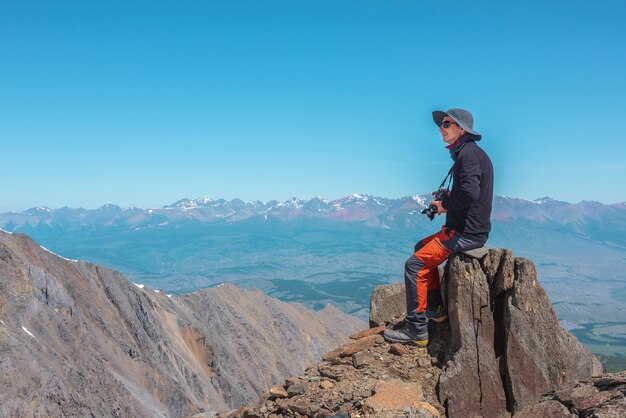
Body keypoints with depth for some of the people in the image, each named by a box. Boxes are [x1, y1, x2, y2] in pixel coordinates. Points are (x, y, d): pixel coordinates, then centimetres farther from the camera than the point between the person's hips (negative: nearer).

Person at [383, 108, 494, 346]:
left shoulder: (468, 153, -16)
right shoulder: (470, 152, 16)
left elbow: (469, 193, -31)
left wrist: (446, 206, -14)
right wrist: (448, 198, 6)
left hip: (467, 232, -11)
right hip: (470, 228, 11)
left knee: (415, 264, -12)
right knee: (422, 247, 23)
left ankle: (416, 329, -5)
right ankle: (436, 308, 25)